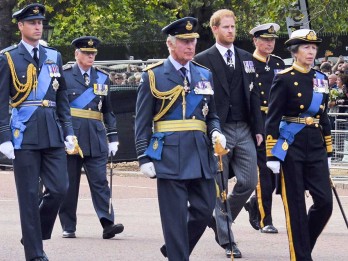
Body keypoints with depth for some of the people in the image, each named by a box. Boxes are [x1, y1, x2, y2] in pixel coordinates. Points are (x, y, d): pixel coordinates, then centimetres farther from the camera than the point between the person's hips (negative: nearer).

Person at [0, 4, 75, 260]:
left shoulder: (54, 56, 13)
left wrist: (68, 130, 9)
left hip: (52, 133, 4)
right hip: (24, 133, -4)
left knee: (59, 188, -2)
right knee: (29, 194, -1)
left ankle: (35, 233, 20)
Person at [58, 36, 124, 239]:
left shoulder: (102, 78, 14)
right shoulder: (64, 75, 4)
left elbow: (108, 111, 17)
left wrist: (113, 137, 10)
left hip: (96, 138, 2)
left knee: (100, 181, -6)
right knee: (69, 183, 3)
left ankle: (108, 224, -13)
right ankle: (68, 227, 9)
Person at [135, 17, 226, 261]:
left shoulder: (204, 75, 13)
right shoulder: (154, 76, 0)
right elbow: (142, 121, 0)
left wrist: (215, 131, -2)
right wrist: (144, 157, -7)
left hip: (201, 154, 5)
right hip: (170, 155, -5)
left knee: (204, 209, 5)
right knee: (175, 216, -3)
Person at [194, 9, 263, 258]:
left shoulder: (246, 58, 13)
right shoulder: (203, 60, -3)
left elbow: (254, 95, 14)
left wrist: (258, 128, 7)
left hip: (244, 130, 5)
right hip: (218, 132, -5)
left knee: (249, 182, 0)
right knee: (220, 188, 0)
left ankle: (220, 221, 23)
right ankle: (227, 240, 6)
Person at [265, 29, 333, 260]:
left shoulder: (321, 79, 11)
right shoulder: (284, 79, -7)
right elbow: (272, 119, -8)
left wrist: (328, 152, 15)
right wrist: (272, 155, -13)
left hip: (315, 149, 5)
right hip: (291, 148, -5)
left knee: (325, 201, -2)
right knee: (296, 206, 0)